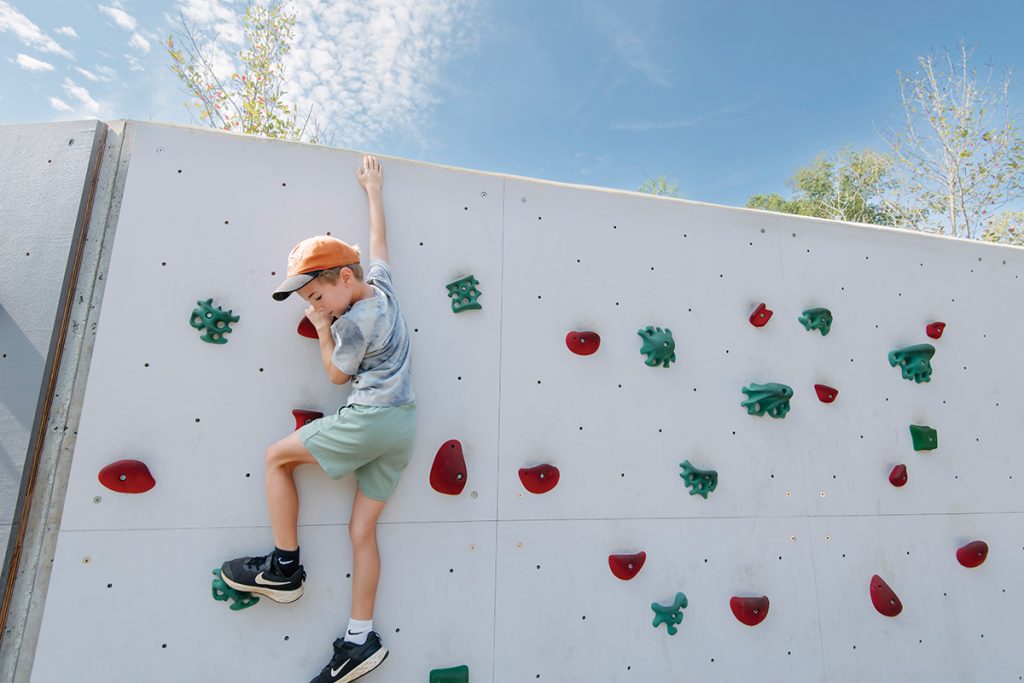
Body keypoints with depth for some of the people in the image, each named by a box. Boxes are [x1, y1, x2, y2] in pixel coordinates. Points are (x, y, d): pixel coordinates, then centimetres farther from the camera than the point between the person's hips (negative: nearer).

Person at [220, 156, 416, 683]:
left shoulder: (353, 322, -14)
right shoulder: (381, 284, 8)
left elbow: (337, 374, 0)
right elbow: (378, 238, 24)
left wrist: (322, 327, 6)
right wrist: (373, 192, 36)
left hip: (371, 417, -9)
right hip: (403, 425, 9)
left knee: (276, 457, 8)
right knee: (362, 529, 10)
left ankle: (283, 568, 15)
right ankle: (361, 640, 17)